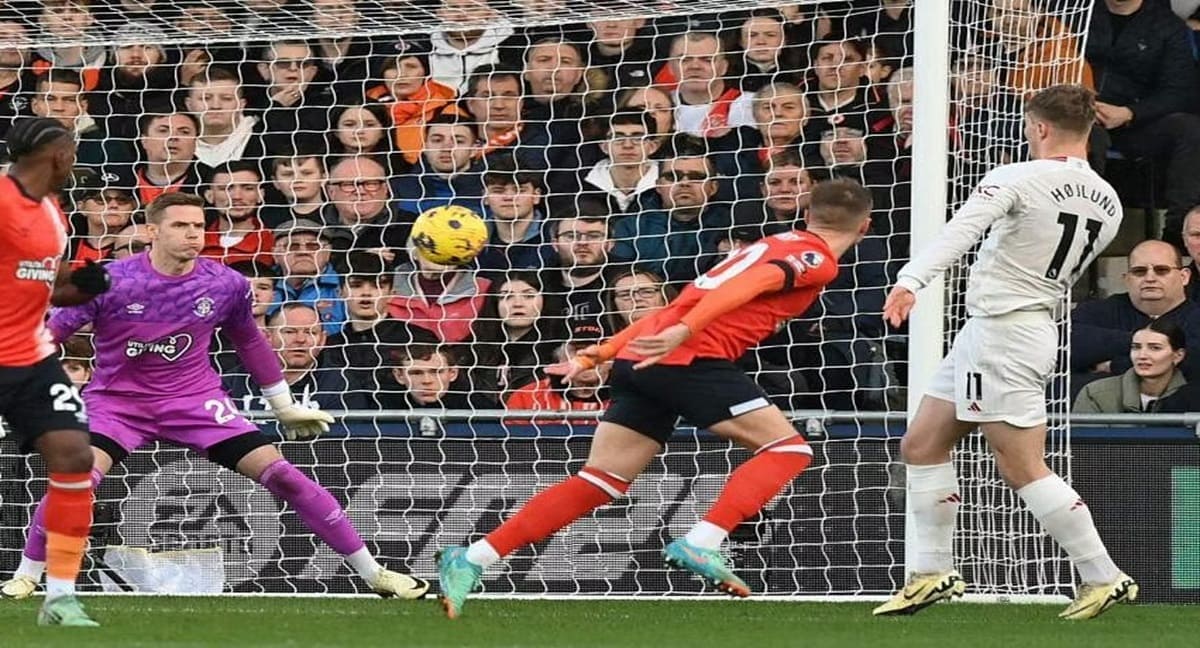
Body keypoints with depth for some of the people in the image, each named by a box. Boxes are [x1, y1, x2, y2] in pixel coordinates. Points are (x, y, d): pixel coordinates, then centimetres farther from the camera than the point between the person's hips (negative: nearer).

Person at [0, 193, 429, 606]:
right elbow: (52, 332, -10)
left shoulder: (227, 285, -7)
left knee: (279, 473, -9)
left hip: (196, 399, 2)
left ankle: (373, 573, -1)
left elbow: (248, 340, 13)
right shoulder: (111, 282, -16)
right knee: (79, 477, -29)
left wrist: (283, 405, 20)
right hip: (119, 399, -2)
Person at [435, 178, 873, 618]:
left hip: (640, 362, 8)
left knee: (599, 483, 7)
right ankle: (700, 543, -16)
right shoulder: (817, 259, 3)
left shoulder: (774, 246, 30)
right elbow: (748, 285, -16)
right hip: (693, 358, -8)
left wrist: (600, 354, 28)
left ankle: (471, 560, -1)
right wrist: (683, 332, -29)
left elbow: (680, 304, 29)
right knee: (787, 448, 0)